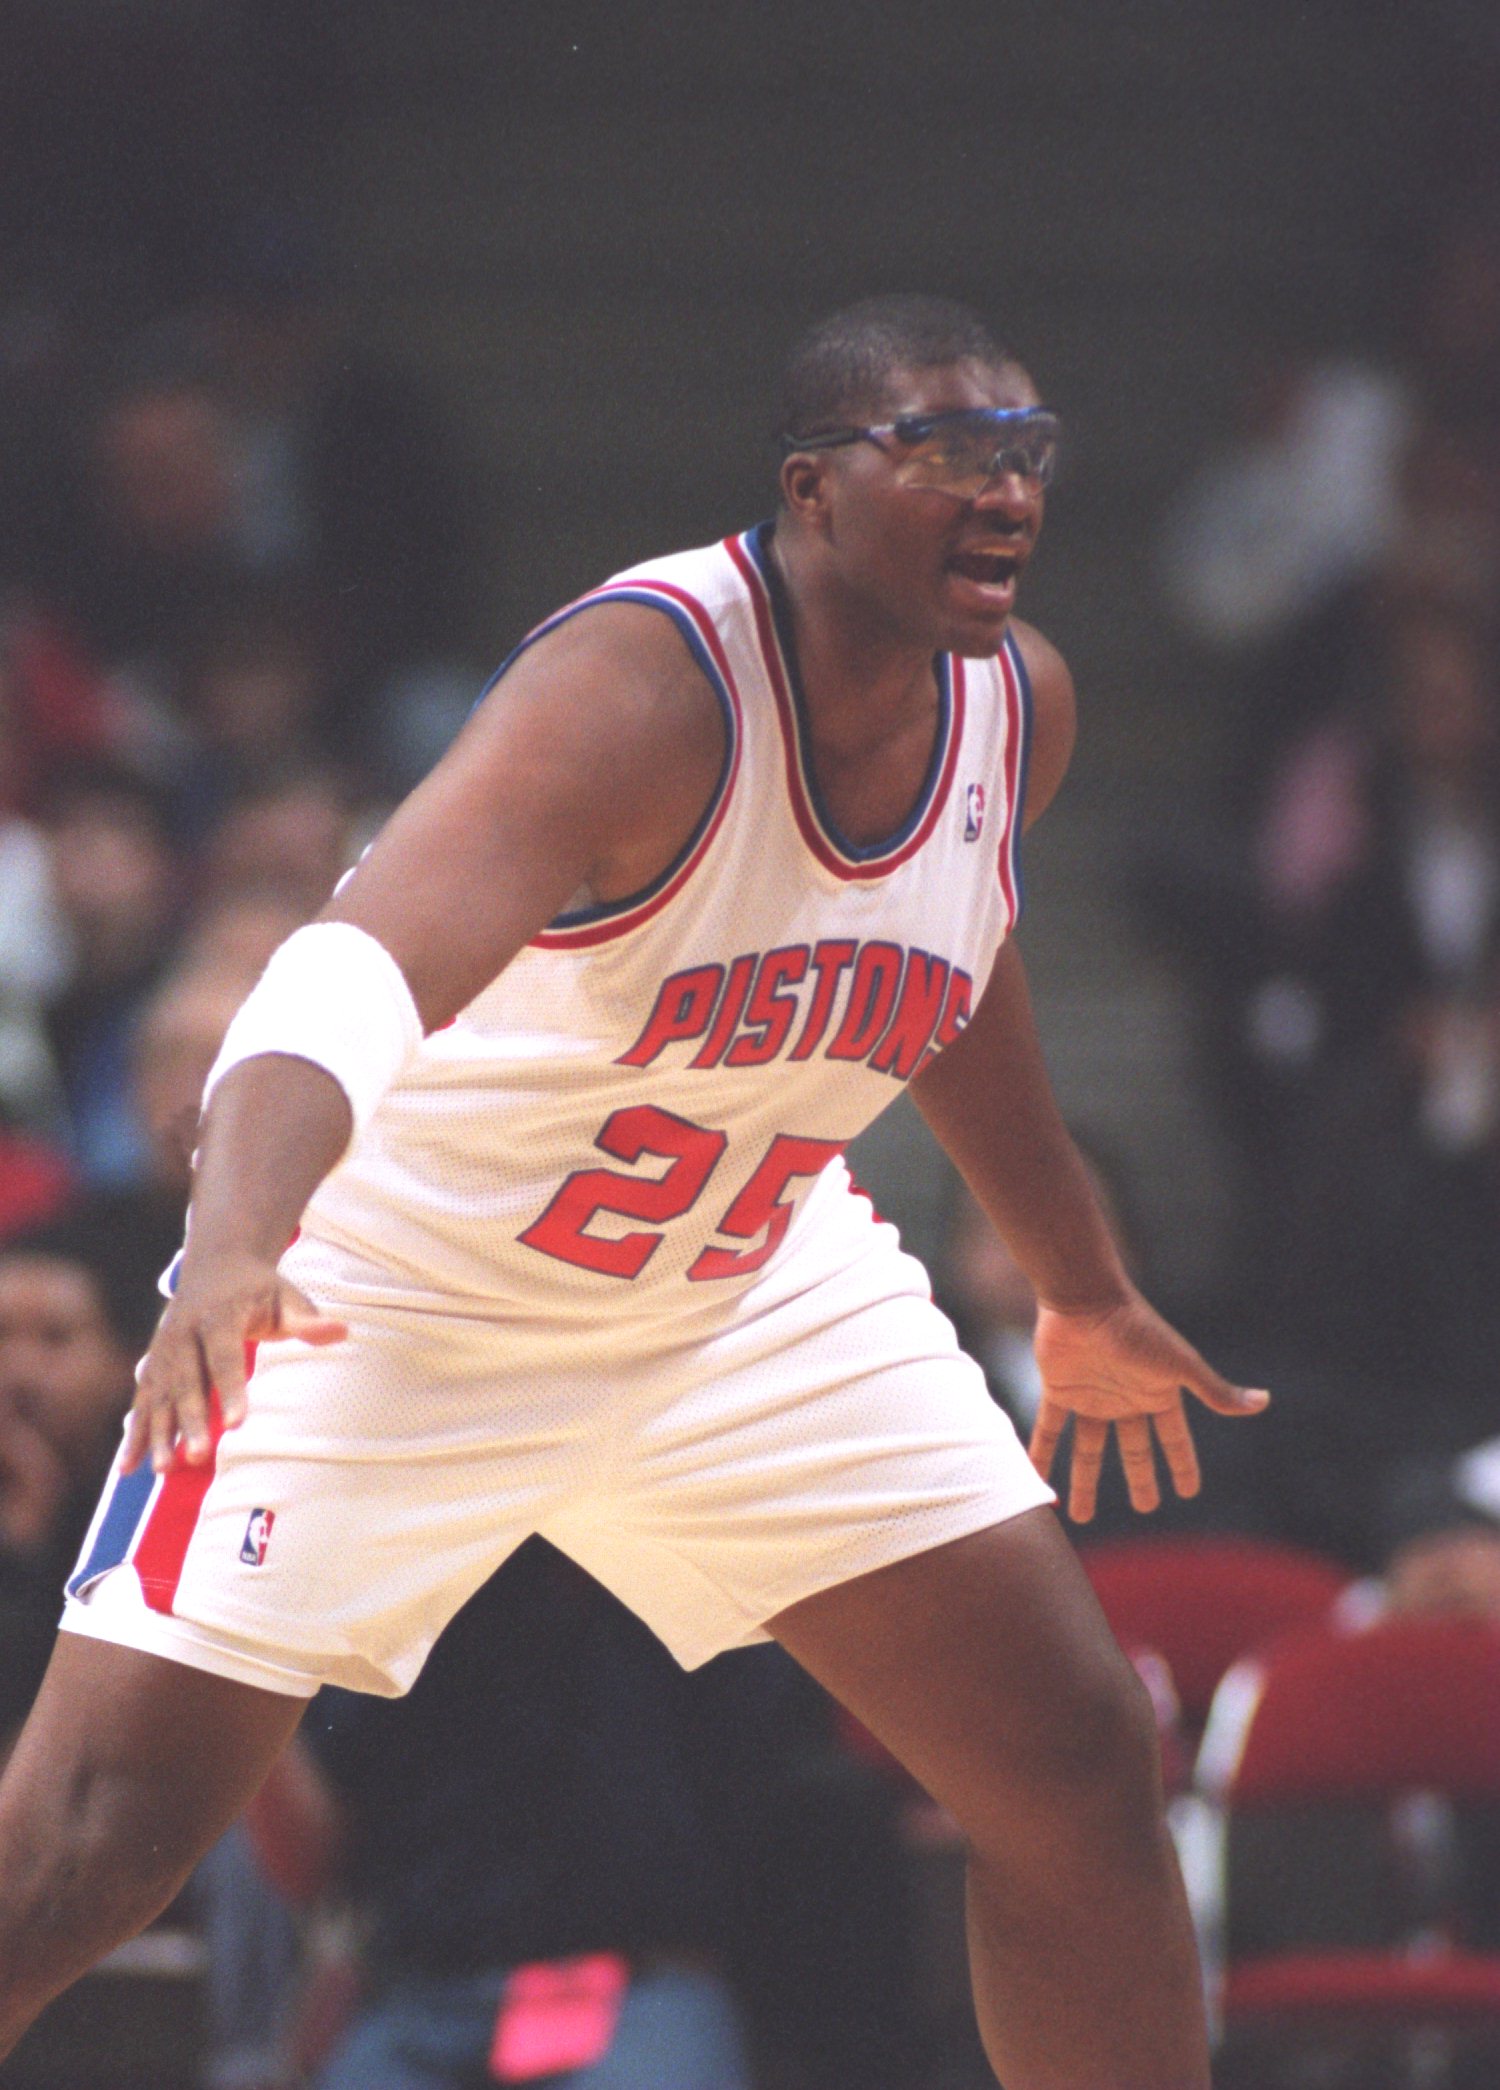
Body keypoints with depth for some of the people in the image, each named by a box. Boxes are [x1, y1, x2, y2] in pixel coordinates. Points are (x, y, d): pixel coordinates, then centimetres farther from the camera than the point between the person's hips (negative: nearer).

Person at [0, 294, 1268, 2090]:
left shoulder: (1018, 703, -7)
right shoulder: (642, 685, -30)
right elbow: (356, 971, -45)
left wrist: (1085, 1296, 27)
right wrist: (239, 1241, -63)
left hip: (755, 1291, 7)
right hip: (390, 1283, -7)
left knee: (1082, 1771, 0)